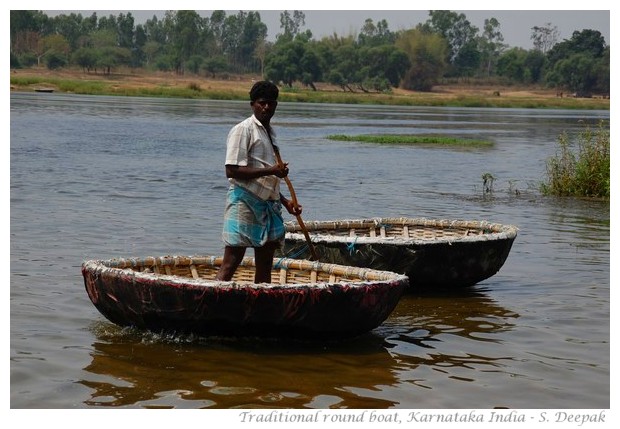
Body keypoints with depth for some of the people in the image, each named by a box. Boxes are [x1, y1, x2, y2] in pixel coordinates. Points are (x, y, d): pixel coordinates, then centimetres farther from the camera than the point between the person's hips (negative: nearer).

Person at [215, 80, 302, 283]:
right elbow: (232, 170, -17)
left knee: (265, 265, 9)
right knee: (231, 262, -13)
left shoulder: (270, 132, 20)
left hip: (268, 204, 8)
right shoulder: (243, 130, -7)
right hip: (244, 201, -8)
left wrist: (286, 202, 21)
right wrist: (270, 171, -19)